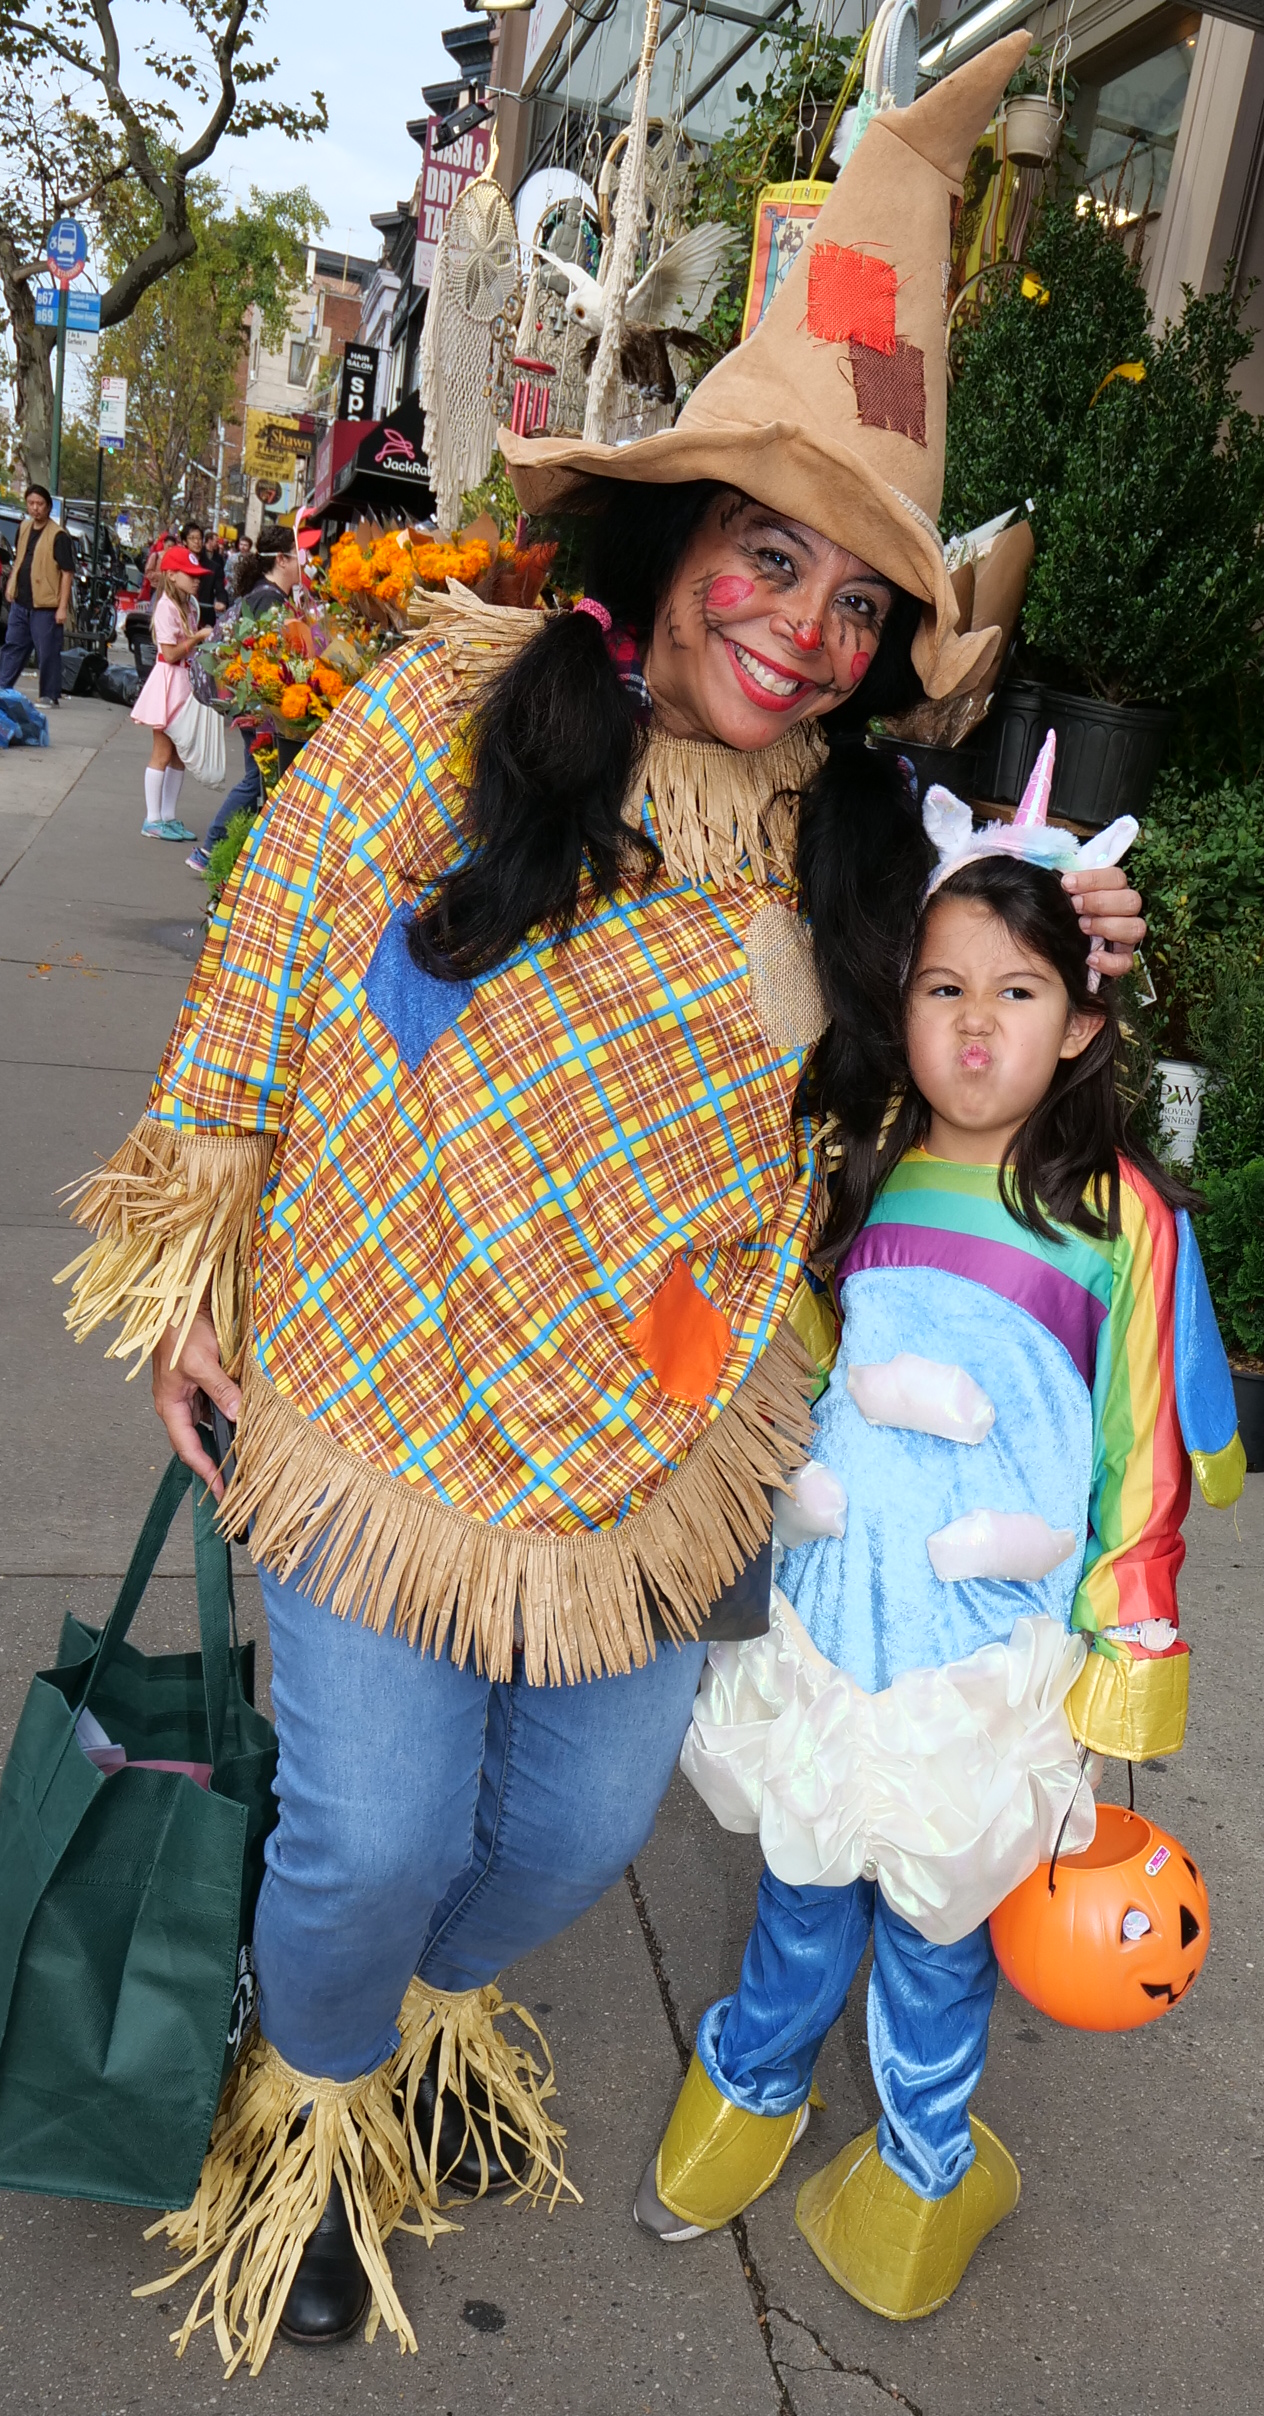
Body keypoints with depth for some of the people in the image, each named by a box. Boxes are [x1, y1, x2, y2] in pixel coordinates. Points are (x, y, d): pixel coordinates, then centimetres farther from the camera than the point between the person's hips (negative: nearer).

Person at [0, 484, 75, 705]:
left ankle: (50, 695, 7)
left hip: (45, 605, -7)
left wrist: (63, 606, -18)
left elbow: (67, 573, -14)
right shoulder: (24, 528, 10)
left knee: (47, 652, -2)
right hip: (20, 602, 7)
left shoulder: (58, 536, -12)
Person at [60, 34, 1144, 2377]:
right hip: (383, 1375, -4)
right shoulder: (448, 706, -13)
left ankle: (438, 2012, 56)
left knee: (588, 1818, 19)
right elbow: (265, 962, -6)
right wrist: (192, 1262, -3)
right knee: (375, 1828, 5)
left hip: (658, 1420, 5)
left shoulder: (841, 836, 0)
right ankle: (311, 2101, 43)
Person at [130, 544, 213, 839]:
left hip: (186, 681, 9)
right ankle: (152, 820, 2)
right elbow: (170, 653, -18)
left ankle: (169, 817, 17)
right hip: (170, 681, -9)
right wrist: (199, 637, -14)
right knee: (162, 753, -4)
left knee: (179, 754, 10)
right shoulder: (167, 605, -15)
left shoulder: (188, 604, 12)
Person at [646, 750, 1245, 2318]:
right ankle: (752, 2081, 51)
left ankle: (926, 2159, 45)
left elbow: (1147, 1466, -8)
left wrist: (1122, 1669, -5)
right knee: (804, 1884, 22)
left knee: (937, 1916, 17)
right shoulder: (859, 1178, -3)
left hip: (993, 1653, -3)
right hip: (826, 1621, 3)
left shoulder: (1122, 1216, -14)